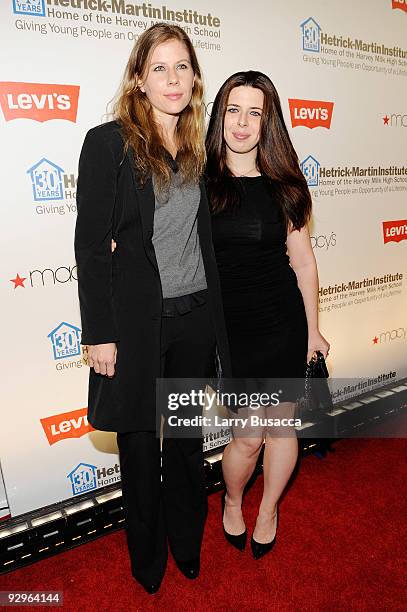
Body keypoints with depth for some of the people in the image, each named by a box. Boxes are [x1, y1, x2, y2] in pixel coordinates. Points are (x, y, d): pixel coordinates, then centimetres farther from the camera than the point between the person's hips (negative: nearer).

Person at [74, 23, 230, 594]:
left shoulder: (196, 149, 10)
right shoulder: (109, 142, -6)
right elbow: (91, 244, -9)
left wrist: (214, 318, 12)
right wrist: (99, 334, -12)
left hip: (195, 318, 5)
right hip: (137, 319, -4)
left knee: (188, 440, 18)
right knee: (140, 445, 13)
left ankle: (187, 546, 44)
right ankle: (148, 561, 40)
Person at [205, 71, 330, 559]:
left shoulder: (283, 185, 2)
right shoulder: (198, 180, -3)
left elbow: (303, 261, 6)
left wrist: (313, 330, 9)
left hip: (284, 323, 2)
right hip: (229, 327, -2)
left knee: (281, 426, 13)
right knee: (248, 437, 4)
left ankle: (268, 511, 42)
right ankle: (232, 502, 40)